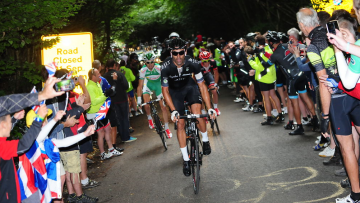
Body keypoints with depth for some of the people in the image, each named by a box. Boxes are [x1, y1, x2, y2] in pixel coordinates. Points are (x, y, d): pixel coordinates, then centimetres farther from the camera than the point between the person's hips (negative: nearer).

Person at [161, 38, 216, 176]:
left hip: (190, 87, 0)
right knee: (180, 124, -5)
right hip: (175, 91, 0)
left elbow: (202, 85, -20)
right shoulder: (166, 67, -30)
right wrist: (173, 110, -30)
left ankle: (205, 140, 7)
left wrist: (209, 108, -24)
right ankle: (186, 160, 5)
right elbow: (165, 90, -20)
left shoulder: (193, 64, -29)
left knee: (197, 114, -24)